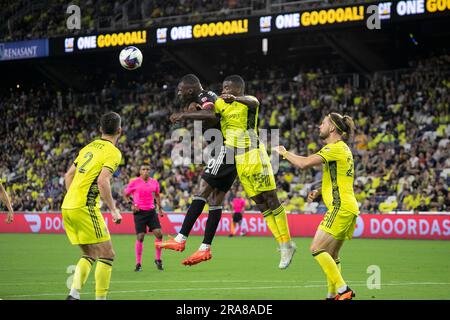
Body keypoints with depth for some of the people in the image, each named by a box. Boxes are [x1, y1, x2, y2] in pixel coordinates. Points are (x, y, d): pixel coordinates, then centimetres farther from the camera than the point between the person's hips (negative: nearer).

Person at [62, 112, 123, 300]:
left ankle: (74, 294, 4)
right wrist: (114, 210, -14)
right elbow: (102, 181, -19)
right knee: (107, 254, -1)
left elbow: (68, 175, 20)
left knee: (90, 255, 17)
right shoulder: (113, 152, -6)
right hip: (85, 207, -8)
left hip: (67, 206, 8)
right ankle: (100, 298, -6)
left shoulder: (89, 147, 17)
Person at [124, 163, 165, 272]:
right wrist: (131, 204, -8)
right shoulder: (134, 183, -3)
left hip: (151, 211, 3)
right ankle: (138, 263, 2)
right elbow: (125, 194, 7)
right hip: (139, 212, -3)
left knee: (158, 233, -8)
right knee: (140, 237, -6)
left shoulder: (154, 182, 7)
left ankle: (158, 259, 8)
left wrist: (160, 208, 17)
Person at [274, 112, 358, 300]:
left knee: (317, 249, -12)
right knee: (331, 255, 12)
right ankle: (333, 295, 12)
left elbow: (304, 163, -21)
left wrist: (284, 152, -5)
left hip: (341, 207, -10)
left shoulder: (335, 148, -12)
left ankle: (342, 289, -16)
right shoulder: (342, 148, 20)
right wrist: (318, 192, 16)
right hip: (348, 208, 10)